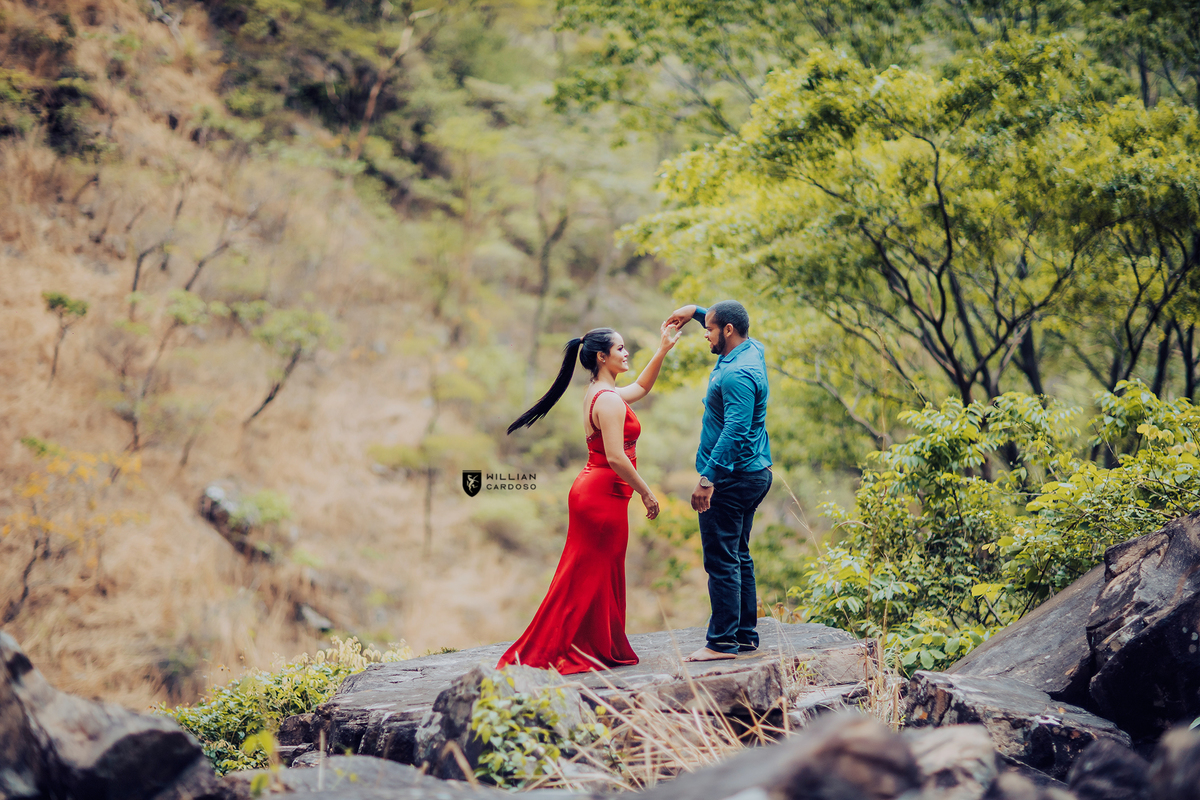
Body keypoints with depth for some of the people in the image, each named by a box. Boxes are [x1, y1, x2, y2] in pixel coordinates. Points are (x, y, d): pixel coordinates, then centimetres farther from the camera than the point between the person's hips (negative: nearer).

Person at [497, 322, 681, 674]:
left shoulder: (597, 393, 13)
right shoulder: (610, 400, -18)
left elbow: (641, 387, 31)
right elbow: (615, 457, -23)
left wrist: (663, 349, 25)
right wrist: (646, 493, -14)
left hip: (590, 488, 10)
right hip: (604, 495, -10)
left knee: (585, 577, 15)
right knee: (595, 578, -4)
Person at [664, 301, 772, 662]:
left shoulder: (737, 374, -20)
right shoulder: (752, 350, 10)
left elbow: (735, 431, -28)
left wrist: (708, 478, -30)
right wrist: (696, 311, 25)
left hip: (733, 478, -11)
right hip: (754, 473, 11)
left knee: (722, 560, -8)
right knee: (739, 557, 15)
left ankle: (723, 642, -6)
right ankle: (746, 635, 20)